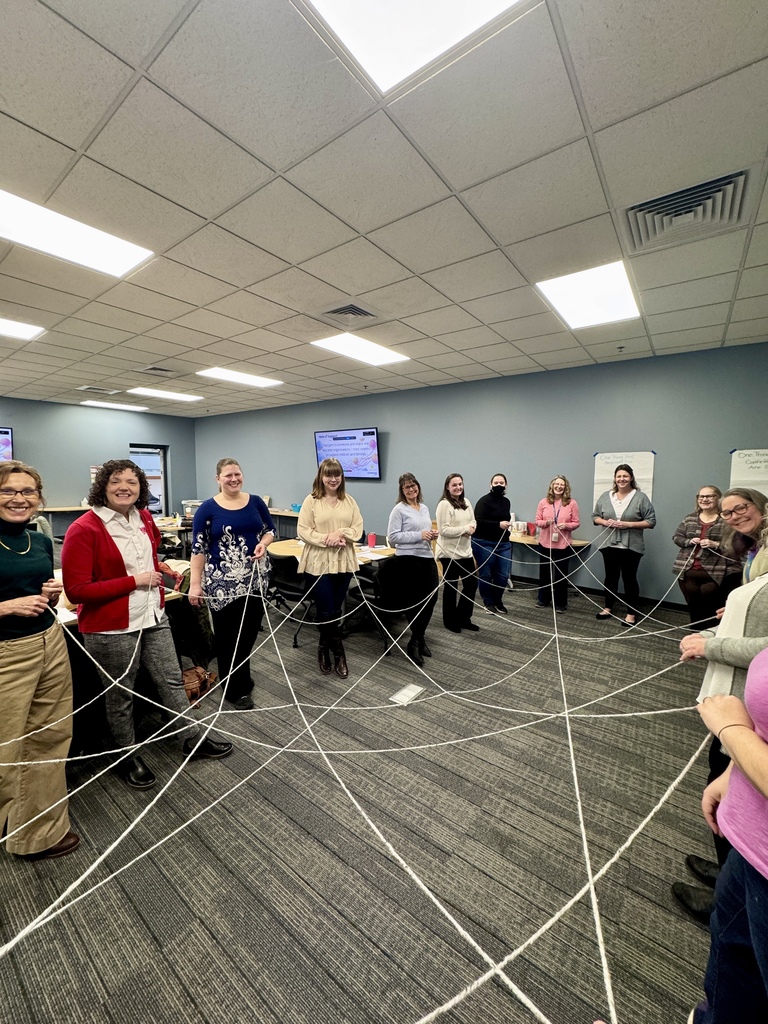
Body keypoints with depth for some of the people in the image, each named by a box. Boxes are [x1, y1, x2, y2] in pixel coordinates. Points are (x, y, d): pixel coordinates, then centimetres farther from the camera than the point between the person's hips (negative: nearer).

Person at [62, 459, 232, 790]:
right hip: (112, 629, -6)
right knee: (121, 697, 15)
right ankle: (128, 757, 39)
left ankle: (194, 739, 35)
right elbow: (76, 589, -20)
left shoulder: (144, 518, 2)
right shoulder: (83, 530, -18)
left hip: (154, 618, 6)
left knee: (172, 680, 17)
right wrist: (134, 581, -19)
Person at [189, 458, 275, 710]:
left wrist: (263, 543, -11)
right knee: (228, 635, 6)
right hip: (222, 582, -3)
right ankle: (234, 690, 23)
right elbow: (198, 548, -6)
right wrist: (195, 583, -11)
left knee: (250, 630, 12)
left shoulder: (256, 502, 3)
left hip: (255, 578, 3)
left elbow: (270, 530, 11)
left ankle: (241, 677, 36)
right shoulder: (208, 508, -6)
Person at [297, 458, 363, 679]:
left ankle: (325, 649, 33)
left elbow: (358, 529, 2)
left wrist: (340, 533, -17)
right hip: (318, 564, -3)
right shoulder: (311, 501, -4)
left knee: (336, 610, 13)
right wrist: (326, 539, -20)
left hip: (344, 563, 4)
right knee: (326, 611, 1)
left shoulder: (349, 501, 6)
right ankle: (338, 653, 21)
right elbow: (303, 531, -8)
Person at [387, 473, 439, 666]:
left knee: (432, 597, 8)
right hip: (409, 560, -7)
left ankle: (419, 637, 29)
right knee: (414, 601, 1)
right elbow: (393, 536, -15)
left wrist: (432, 535, 2)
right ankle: (415, 641, 20)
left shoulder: (424, 508, 14)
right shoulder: (399, 509, -8)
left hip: (427, 557, 7)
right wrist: (419, 536, -19)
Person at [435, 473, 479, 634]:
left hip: (465, 551, 8)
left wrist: (471, 529, -8)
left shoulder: (466, 502, 9)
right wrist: (465, 529, -18)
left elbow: (473, 520, 15)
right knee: (451, 587, 6)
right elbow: (443, 530, -21)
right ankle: (450, 621, 24)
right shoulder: (444, 504, -16)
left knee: (472, 583, 13)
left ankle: (463, 618, 29)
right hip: (449, 553, -8)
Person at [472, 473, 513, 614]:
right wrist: (498, 525, -24)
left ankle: (497, 600, 26)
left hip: (503, 543, 6)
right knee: (486, 575, 4)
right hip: (484, 543, -6)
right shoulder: (484, 500, -10)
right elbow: (478, 521, -20)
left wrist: (508, 523, 12)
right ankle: (488, 603, 22)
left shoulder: (506, 501, 13)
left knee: (503, 575, 4)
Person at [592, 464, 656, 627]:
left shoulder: (640, 497, -4)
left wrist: (628, 524, -15)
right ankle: (608, 608, 27)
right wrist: (605, 522, -10)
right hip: (609, 545, 3)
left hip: (631, 547, -3)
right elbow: (595, 517, 10)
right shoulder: (605, 496, 5)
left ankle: (631, 613, 16)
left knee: (629, 578, 4)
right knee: (611, 577, 14)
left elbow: (651, 521, -5)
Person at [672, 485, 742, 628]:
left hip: (716, 573, -4)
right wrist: (689, 541, -6)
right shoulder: (690, 519, 11)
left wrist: (715, 544, -18)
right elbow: (677, 537, 13)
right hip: (688, 571, 4)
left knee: (711, 605, -5)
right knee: (693, 603, 8)